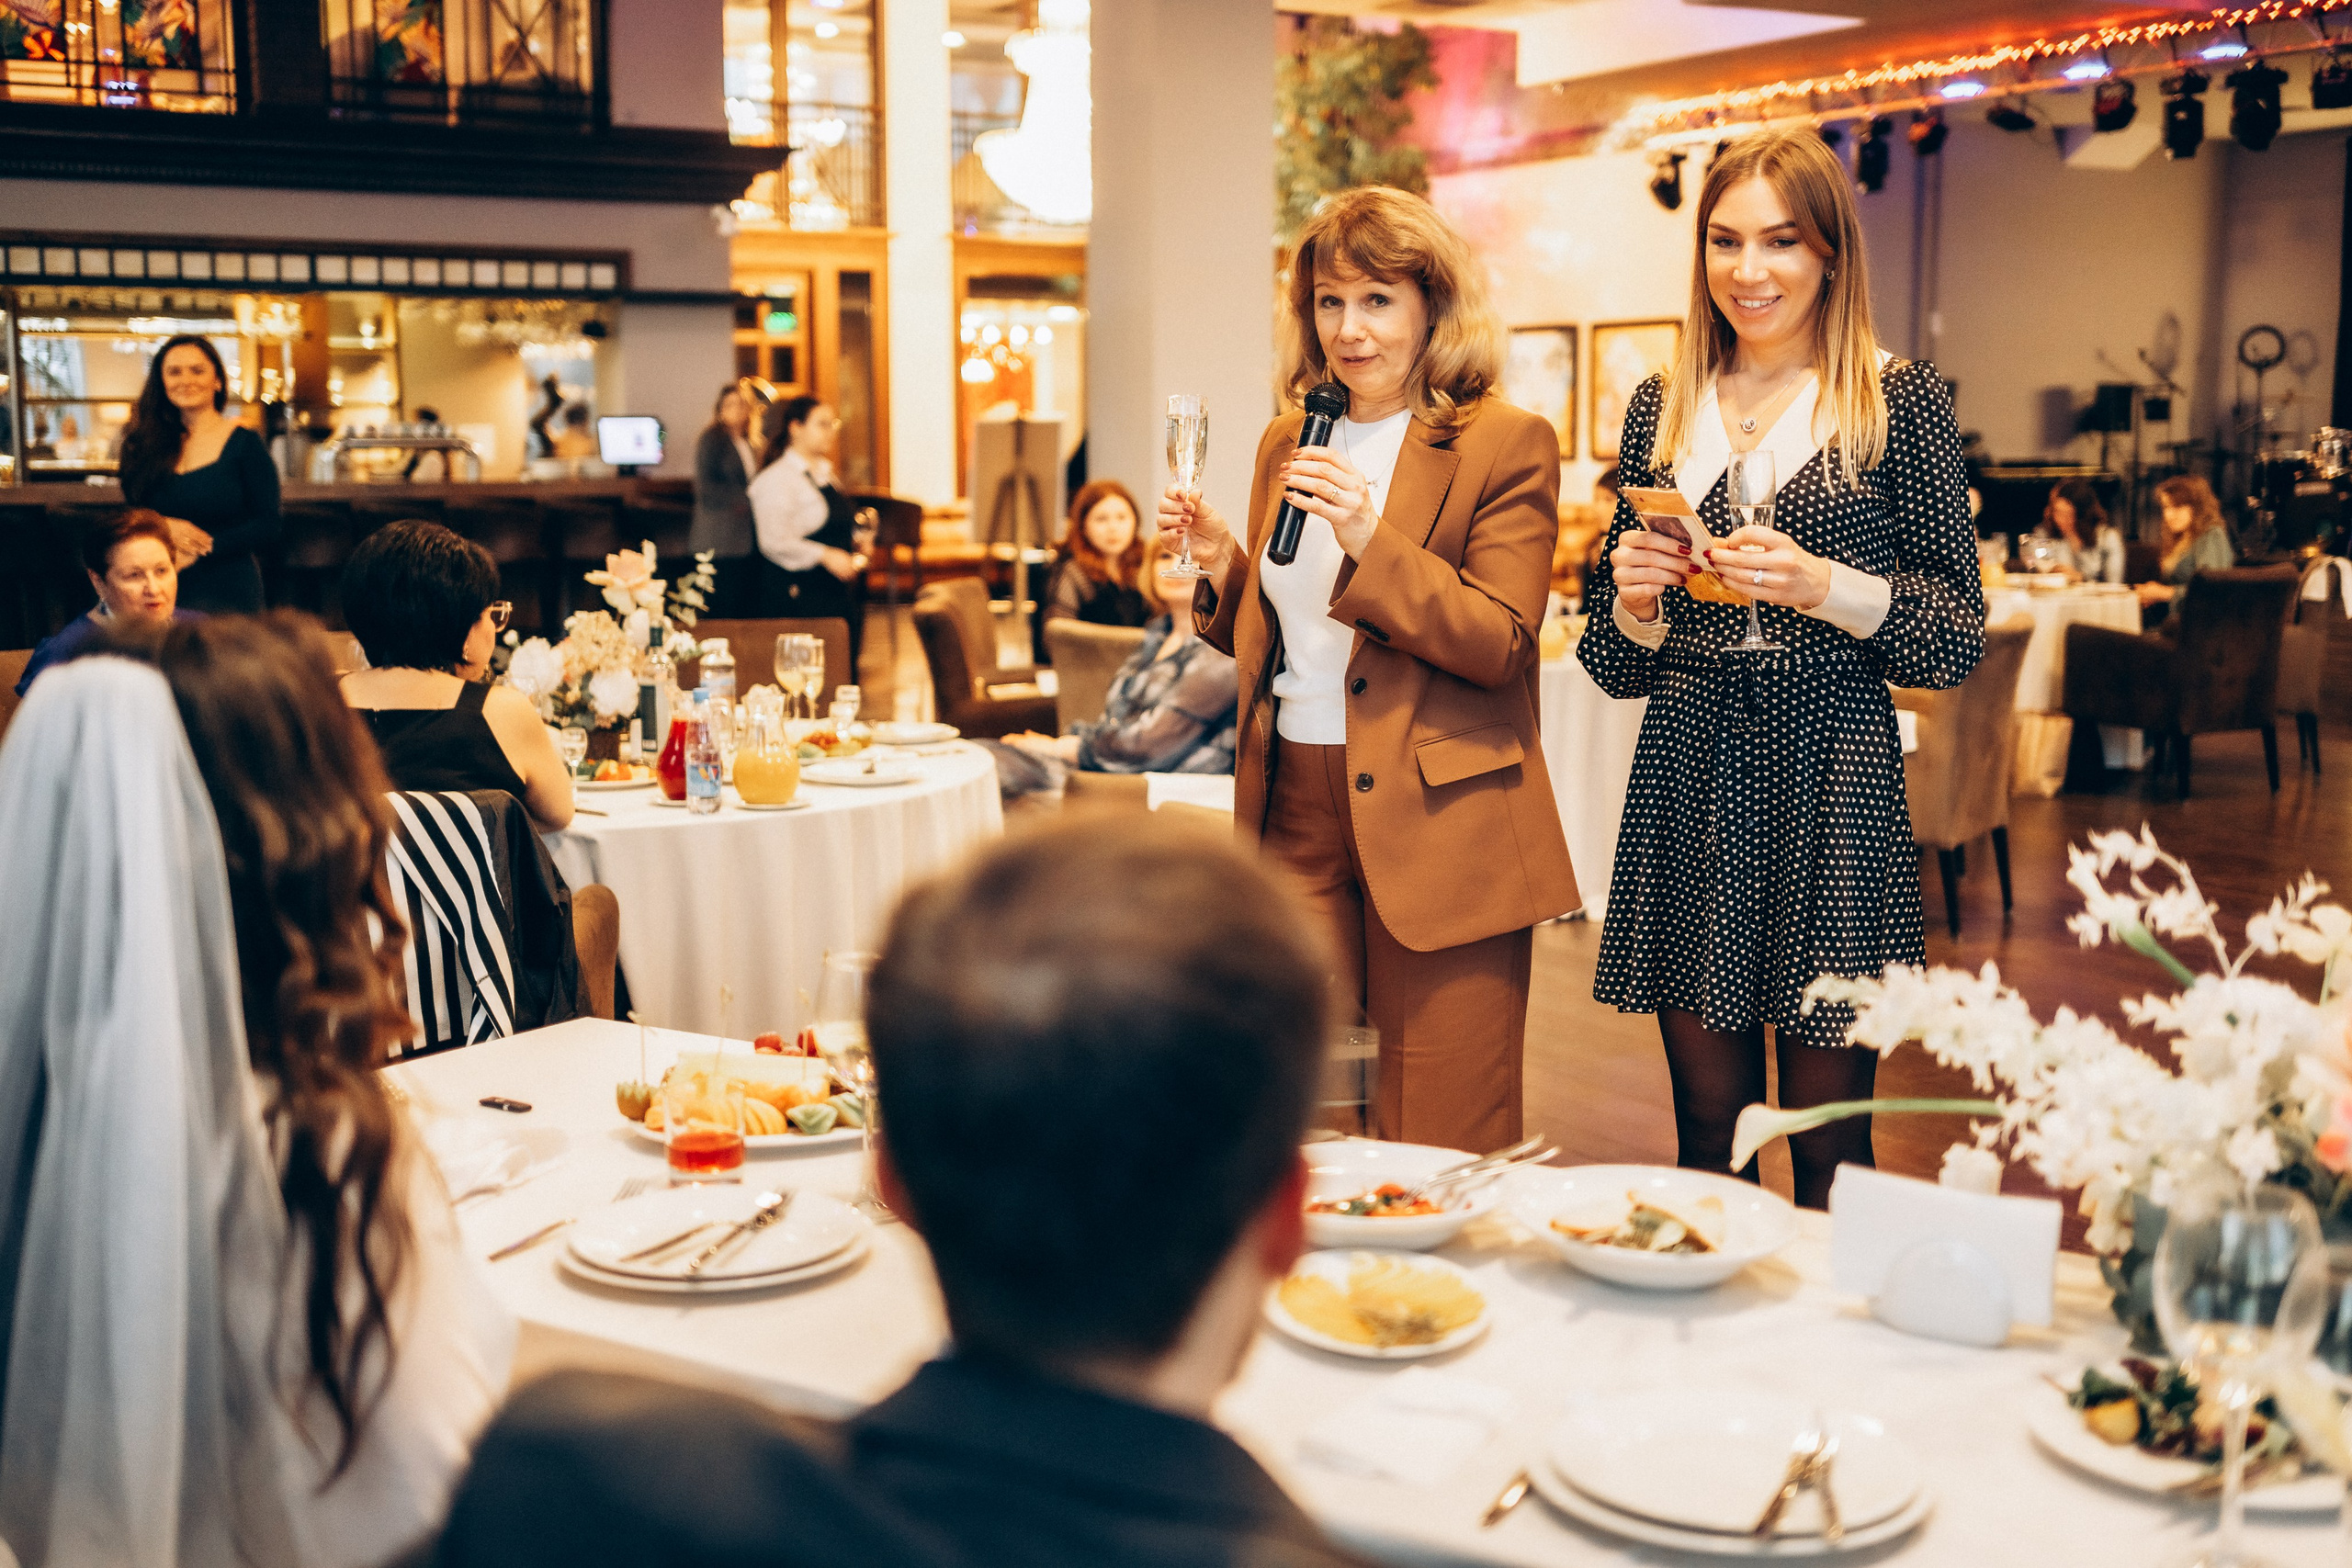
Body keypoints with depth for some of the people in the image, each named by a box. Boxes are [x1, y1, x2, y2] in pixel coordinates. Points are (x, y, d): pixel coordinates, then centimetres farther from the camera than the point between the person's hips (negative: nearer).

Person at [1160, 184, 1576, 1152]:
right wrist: (1219, 563, 3)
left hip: (1433, 825, -5)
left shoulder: (1507, 445, -3)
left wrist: (1370, 539, -21)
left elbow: (1498, 643, -11)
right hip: (1295, 816, 5)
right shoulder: (1288, 442, 16)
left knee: (1440, 1152, -1)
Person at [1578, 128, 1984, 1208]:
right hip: (1687, 789, 3)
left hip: (1832, 787, -3)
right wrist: (1635, 607, -6)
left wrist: (1827, 588, -15)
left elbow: (1959, 639, -1)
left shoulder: (1902, 402, 2)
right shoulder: (1661, 411, 12)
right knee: (1707, 1131, 8)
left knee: (1828, 1143, 1)